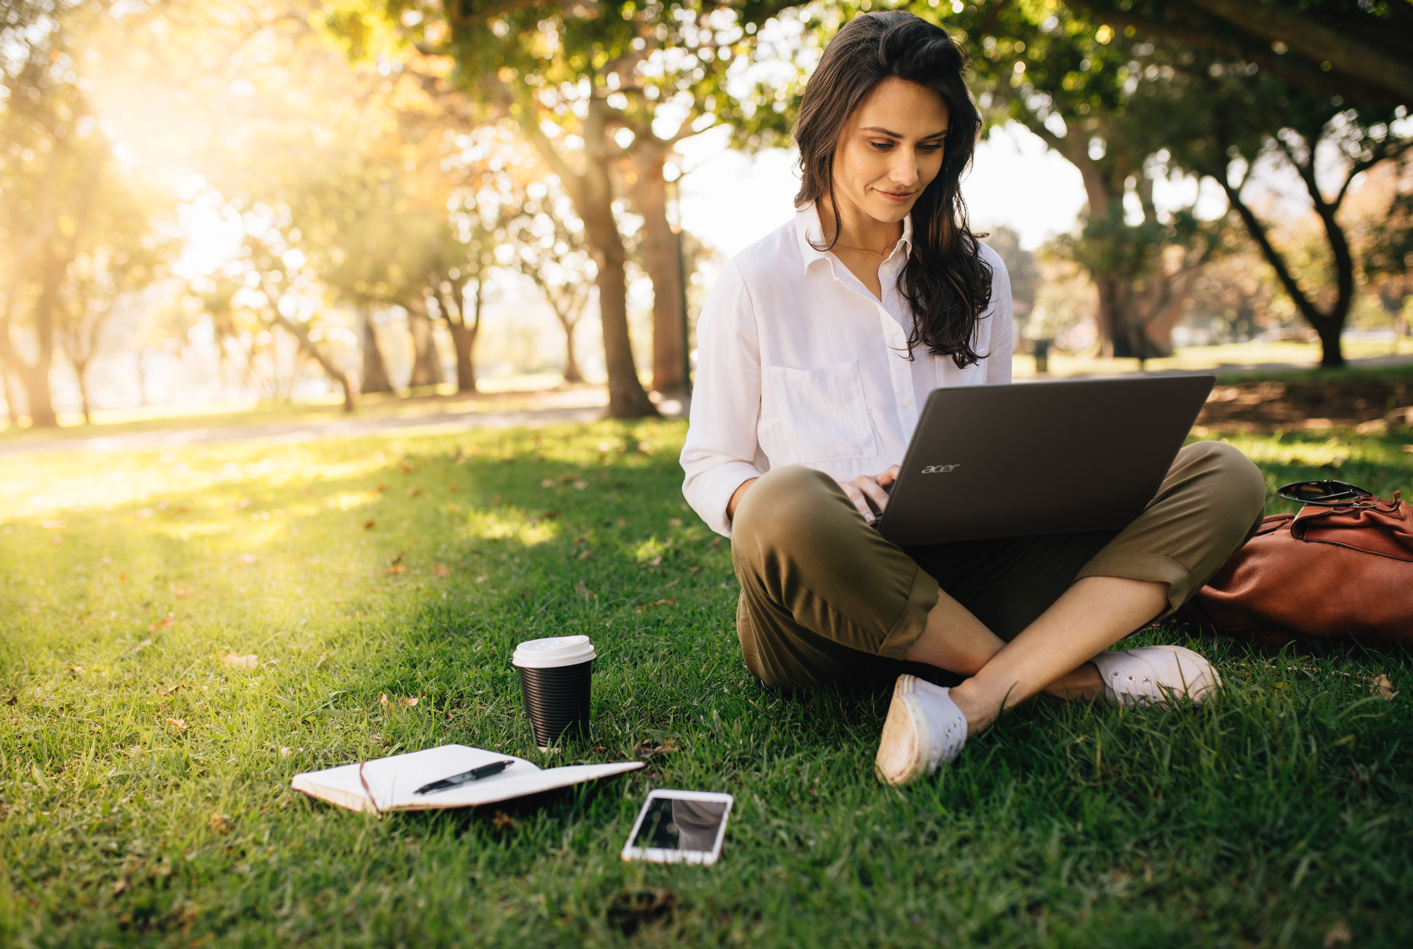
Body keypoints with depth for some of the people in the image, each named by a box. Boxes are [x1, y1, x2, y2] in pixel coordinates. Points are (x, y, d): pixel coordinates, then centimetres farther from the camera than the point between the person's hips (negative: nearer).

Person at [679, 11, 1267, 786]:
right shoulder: (753, 283, 2)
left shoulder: (975, 275, 15)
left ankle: (976, 700, -31)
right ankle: (1069, 672, -20)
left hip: (965, 578, 4)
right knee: (784, 510, -40)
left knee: (1223, 478, -13)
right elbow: (708, 469, 2)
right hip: (828, 606, -3)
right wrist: (827, 495, -20)